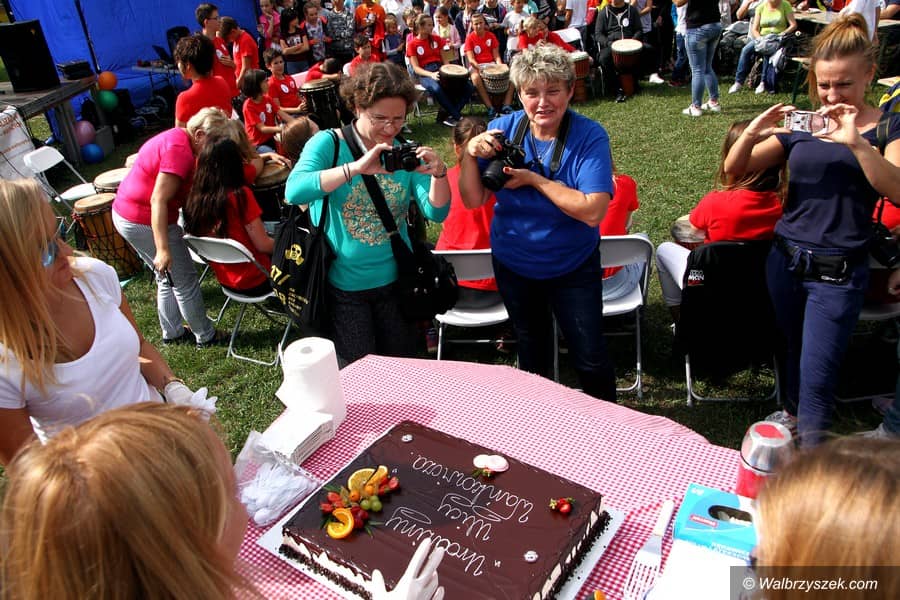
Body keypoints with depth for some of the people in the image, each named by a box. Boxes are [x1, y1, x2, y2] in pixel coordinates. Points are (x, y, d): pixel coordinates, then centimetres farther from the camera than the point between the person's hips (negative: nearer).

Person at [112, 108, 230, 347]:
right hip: (145, 221, -10)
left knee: (168, 279, 21)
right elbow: (159, 200, -28)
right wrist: (163, 249, -31)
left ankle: (172, 332, 32)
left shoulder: (177, 137, 7)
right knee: (185, 280, 3)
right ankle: (205, 335, 15)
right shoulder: (180, 150, -23)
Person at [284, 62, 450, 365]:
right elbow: (294, 191, -28)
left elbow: (436, 212, -7)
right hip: (344, 284, -3)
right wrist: (356, 167, -36)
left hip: (396, 280, 3)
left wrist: (438, 173, -26)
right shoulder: (328, 143, -11)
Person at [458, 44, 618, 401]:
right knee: (532, 356, 22)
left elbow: (593, 211, -29)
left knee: (591, 359, 5)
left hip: (573, 267, -3)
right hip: (513, 264, 3)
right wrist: (470, 154, -25)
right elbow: (473, 200, -9)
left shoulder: (589, 136, -18)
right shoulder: (503, 130, -9)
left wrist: (534, 180, -28)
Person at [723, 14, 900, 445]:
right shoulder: (800, 124, 5)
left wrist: (855, 142, -34)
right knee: (794, 349, 23)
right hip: (786, 259, 4)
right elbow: (734, 169, 0)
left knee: (817, 375, -3)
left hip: (838, 273, -4)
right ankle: (792, 413, 46)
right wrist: (752, 133, -20)